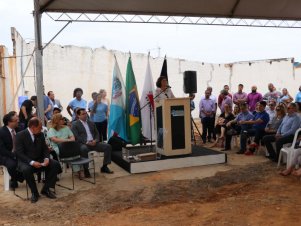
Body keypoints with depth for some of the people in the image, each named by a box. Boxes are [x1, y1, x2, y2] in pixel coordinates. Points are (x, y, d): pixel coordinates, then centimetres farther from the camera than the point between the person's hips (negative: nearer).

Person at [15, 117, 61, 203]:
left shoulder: (41, 135, 4)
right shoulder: (20, 135, -12)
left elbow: (45, 149, 8)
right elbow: (19, 153, -17)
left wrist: (46, 159, -14)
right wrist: (32, 162, -29)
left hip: (39, 160, 5)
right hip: (26, 161, -5)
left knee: (55, 164, -18)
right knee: (26, 170, -38)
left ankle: (46, 189, -6)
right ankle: (34, 192, -15)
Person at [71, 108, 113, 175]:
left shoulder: (91, 123, 21)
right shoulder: (75, 124, 3)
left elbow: (97, 133, 18)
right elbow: (76, 137, -8)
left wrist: (95, 140, -5)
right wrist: (87, 142, -18)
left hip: (93, 143, 5)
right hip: (83, 144, -5)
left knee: (108, 146, -13)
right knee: (84, 149, -40)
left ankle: (104, 167, -5)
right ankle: (86, 169, -26)